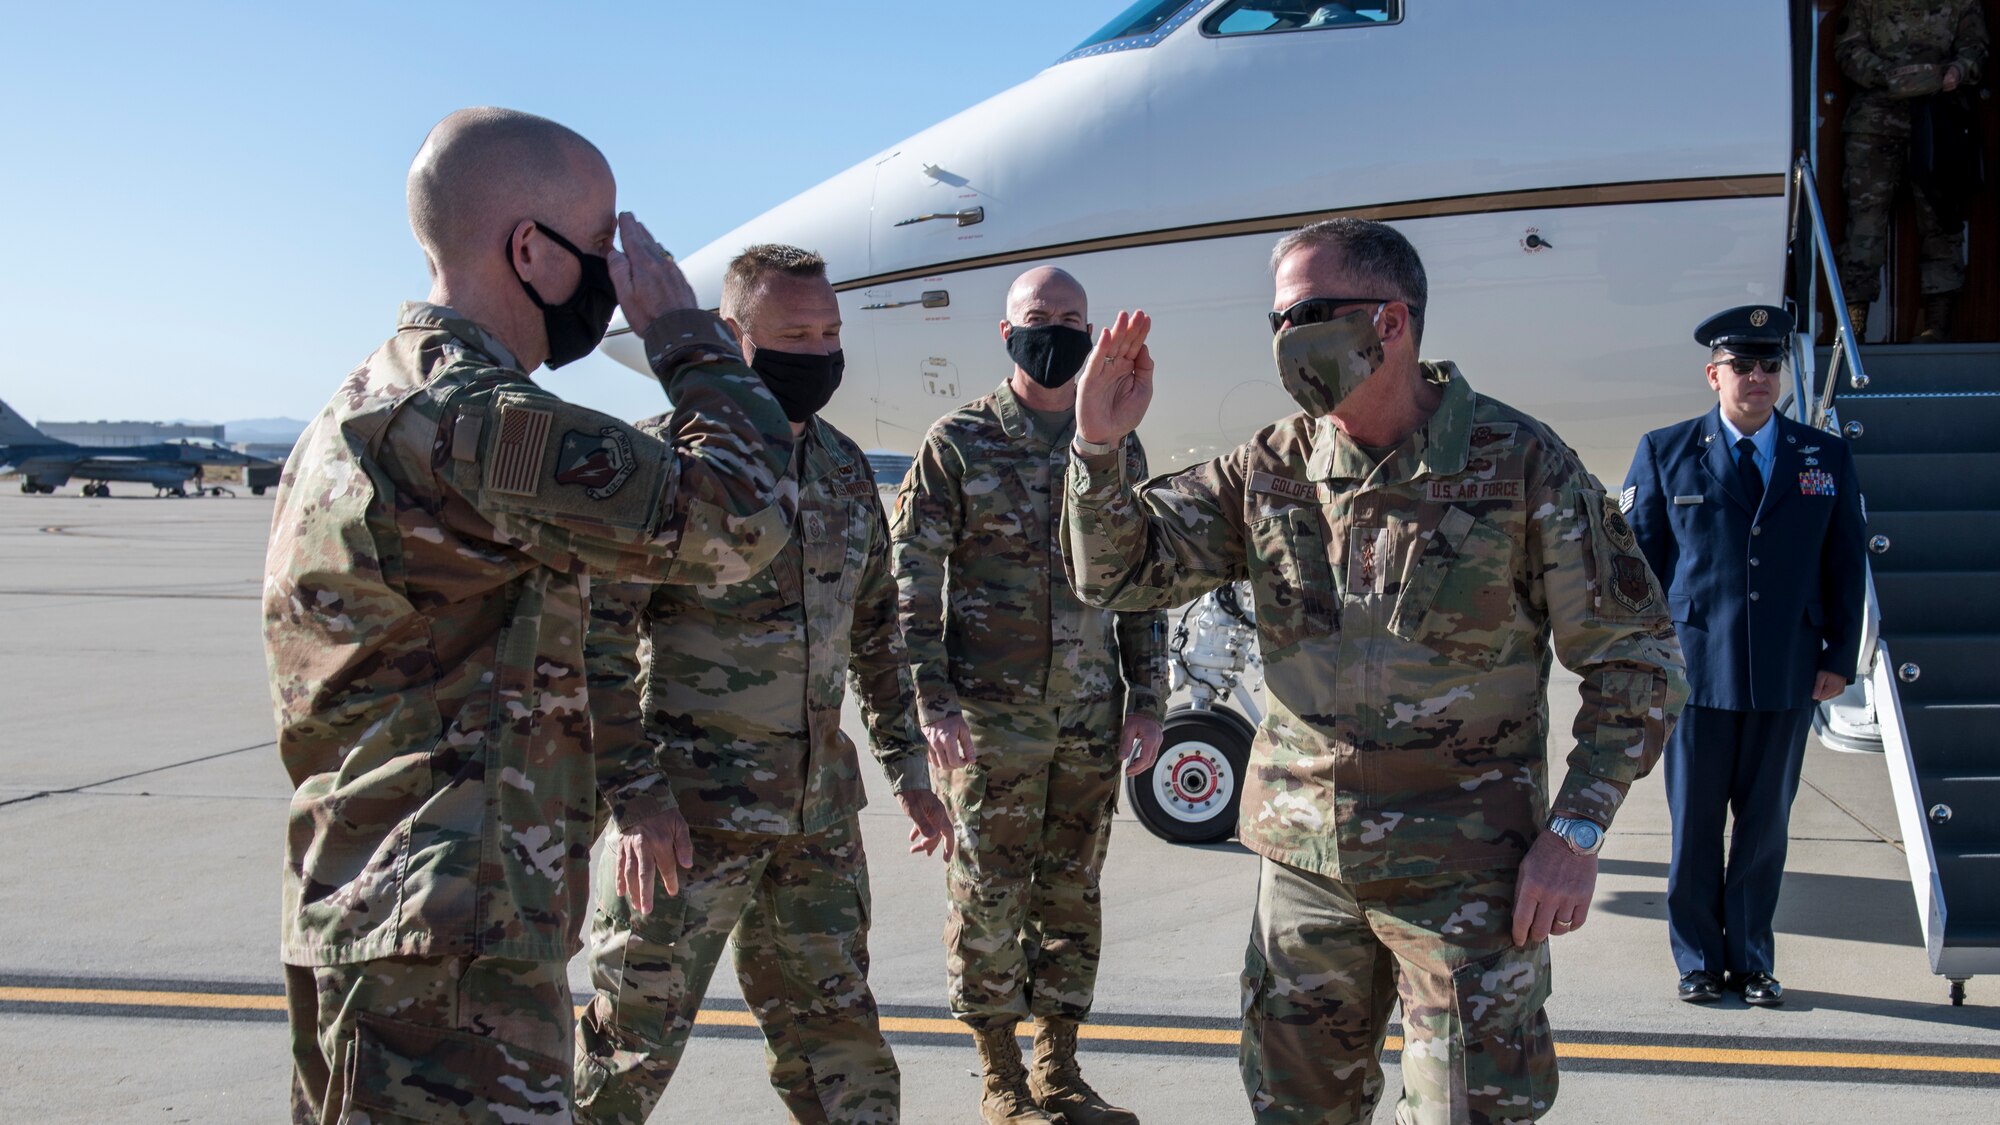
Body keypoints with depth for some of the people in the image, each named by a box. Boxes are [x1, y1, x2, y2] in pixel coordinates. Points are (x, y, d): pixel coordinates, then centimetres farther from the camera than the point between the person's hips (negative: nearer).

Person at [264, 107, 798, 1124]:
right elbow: (739, 520, -20)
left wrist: (617, 787, 23)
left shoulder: (367, 406, 15)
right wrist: (686, 335, -6)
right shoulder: (469, 419, -18)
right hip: (448, 956, -10)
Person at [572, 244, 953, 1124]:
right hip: (694, 805, -6)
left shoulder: (845, 468, 10)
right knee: (637, 1033, 3)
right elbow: (598, 638, -13)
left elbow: (876, 627, 19)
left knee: (838, 1034, 15)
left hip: (820, 805, 6)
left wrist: (907, 764, 16)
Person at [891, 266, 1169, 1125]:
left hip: (1091, 717, 4)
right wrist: (934, 701, -11)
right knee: (988, 893, 2)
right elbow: (912, 582, -3)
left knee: (1073, 891, 10)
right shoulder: (958, 442, -1)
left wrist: (1146, 699, 7)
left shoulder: (1118, 448, 10)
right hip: (991, 716, -4)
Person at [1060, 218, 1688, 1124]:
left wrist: (1574, 835, -12)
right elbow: (1116, 572, 2)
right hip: (1303, 851, 4)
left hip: (1463, 869, -4)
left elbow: (1633, 658, -6)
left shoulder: (1521, 465, -10)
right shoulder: (1269, 468, 1)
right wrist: (1099, 445, -16)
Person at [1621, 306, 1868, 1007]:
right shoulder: (1665, 453, 2)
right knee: (1695, 823, 6)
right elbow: (1634, 561, 3)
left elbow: (1845, 565, 10)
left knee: (1767, 823, 9)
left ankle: (1752, 961, 23)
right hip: (1696, 671, -2)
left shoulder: (1826, 458, 8)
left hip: (1788, 678, 2)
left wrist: (1840, 657, 4)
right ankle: (1698, 961, 20)